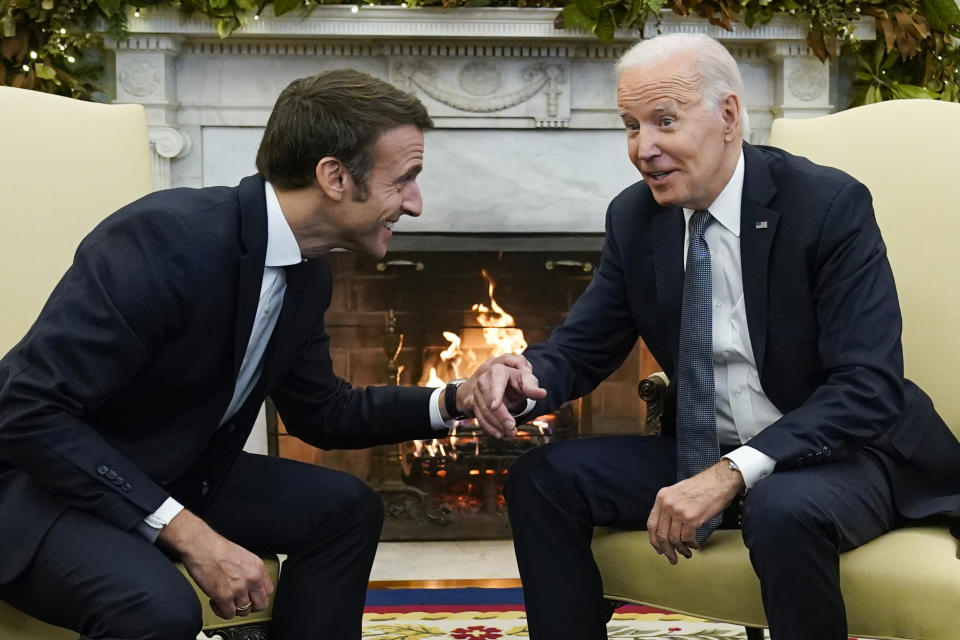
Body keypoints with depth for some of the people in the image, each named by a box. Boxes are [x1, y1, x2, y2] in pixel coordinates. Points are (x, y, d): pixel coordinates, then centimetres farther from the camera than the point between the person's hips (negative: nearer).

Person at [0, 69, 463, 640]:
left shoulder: (309, 272, -1)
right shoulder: (166, 237, -29)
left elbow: (323, 413, 14)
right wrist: (191, 534, -30)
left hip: (171, 478, 9)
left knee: (346, 508, 4)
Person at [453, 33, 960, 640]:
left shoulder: (830, 205, -16)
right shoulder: (635, 216, 1)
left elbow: (867, 386, -23)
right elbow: (584, 346, 6)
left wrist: (733, 474, -33)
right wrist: (520, 376, -19)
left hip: (836, 454, -5)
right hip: (700, 455, 5)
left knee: (783, 510, -36)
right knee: (542, 477, -10)